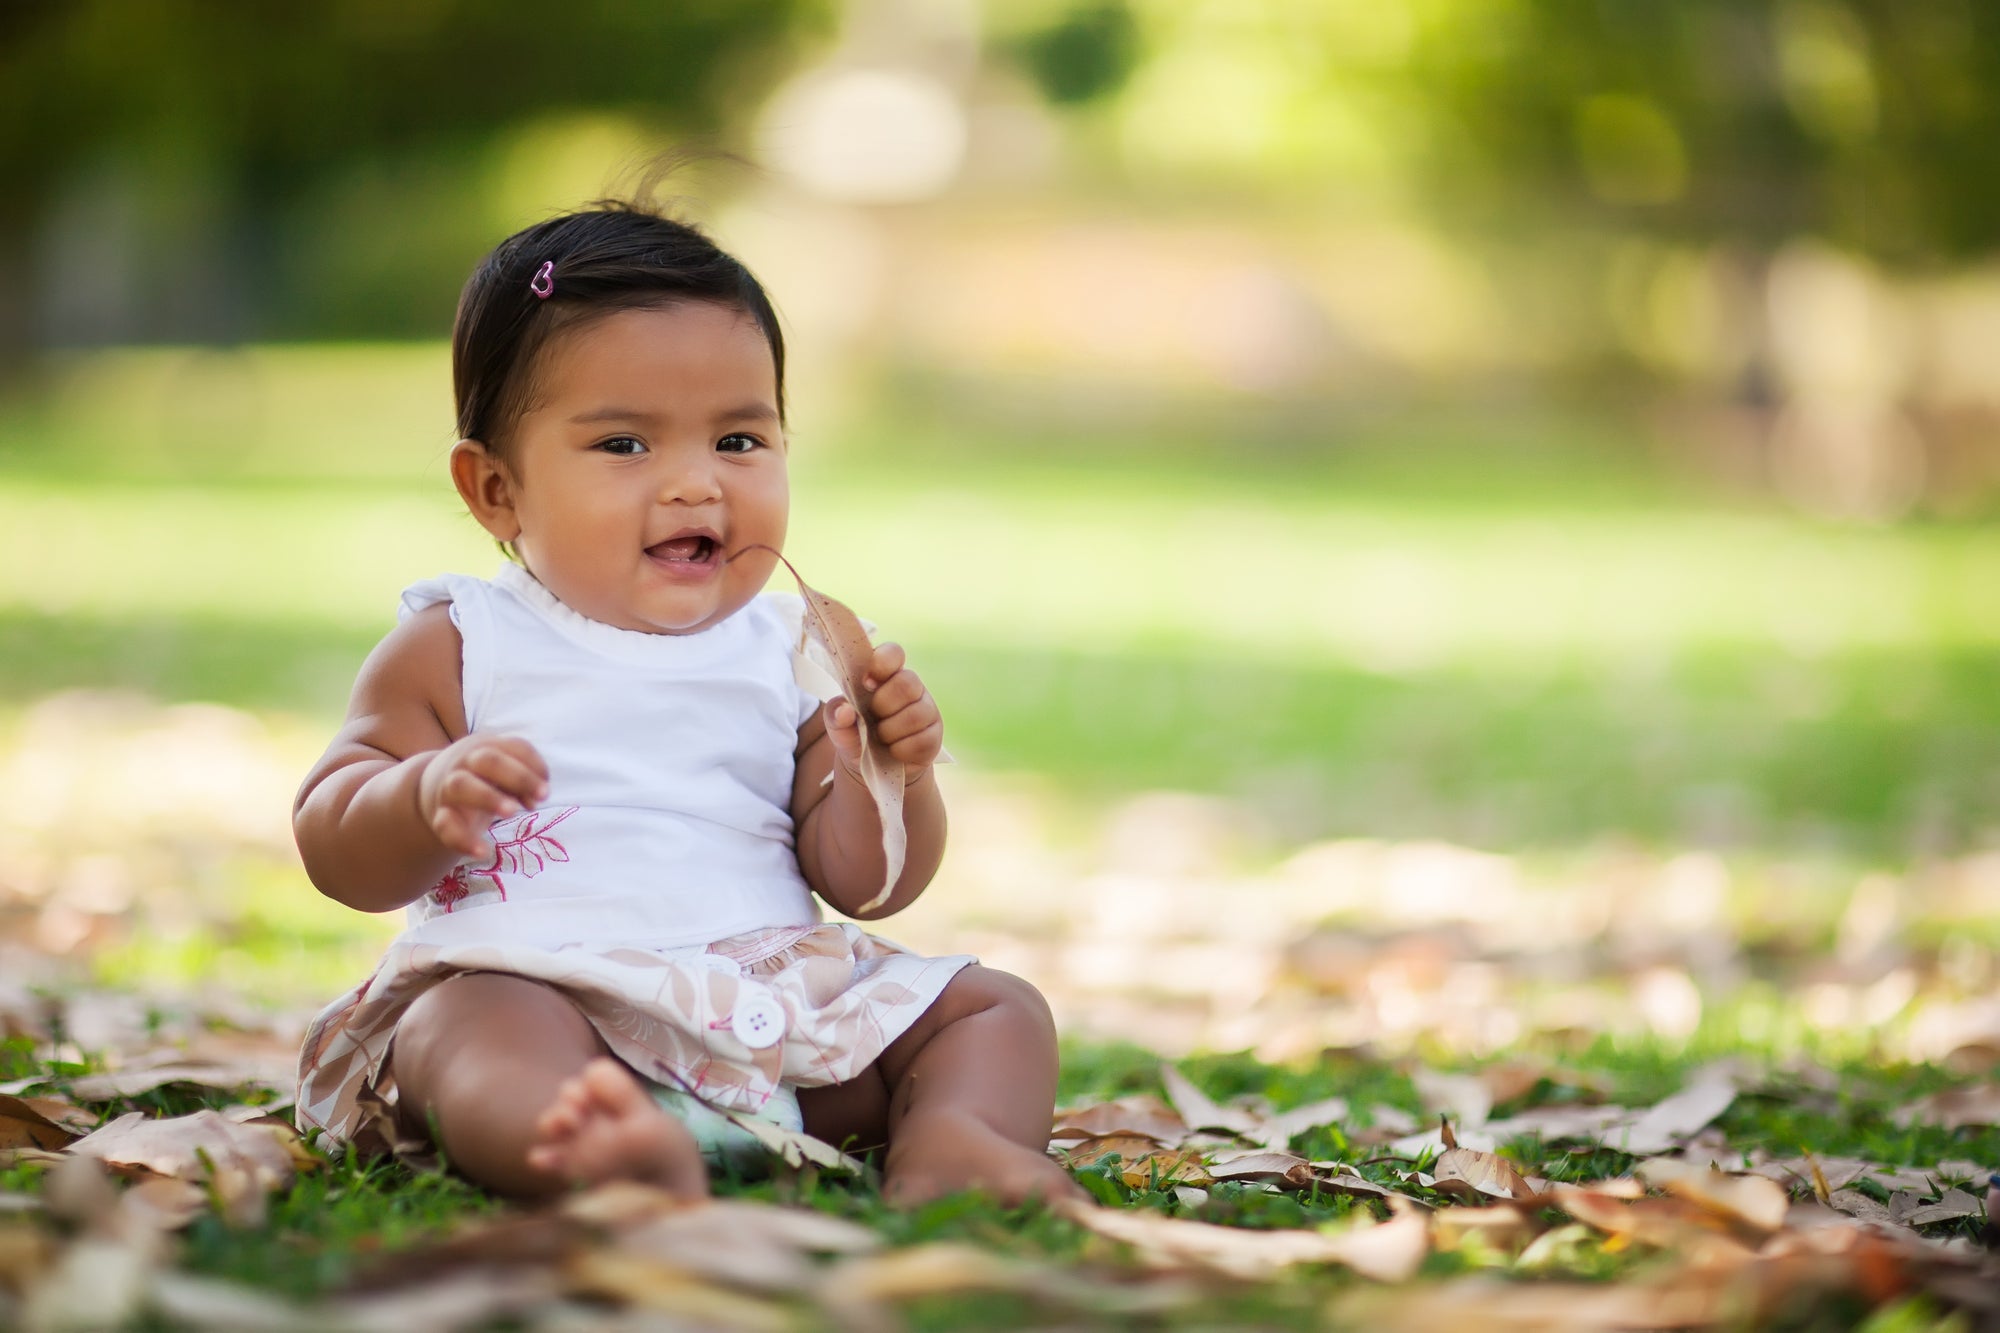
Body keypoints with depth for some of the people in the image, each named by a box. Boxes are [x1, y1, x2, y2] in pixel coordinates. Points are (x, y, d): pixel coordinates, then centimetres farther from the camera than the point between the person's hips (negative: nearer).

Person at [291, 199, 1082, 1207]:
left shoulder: (790, 656, 13)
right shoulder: (456, 649, 6)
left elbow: (862, 883, 13)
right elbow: (333, 852, 3)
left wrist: (886, 774, -8)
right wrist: (425, 798, -19)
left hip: (773, 1000, 5)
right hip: (535, 981, -5)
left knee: (998, 1009, -2)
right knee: (481, 1032, -37)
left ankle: (950, 1138, -33)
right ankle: (620, 1160, -68)